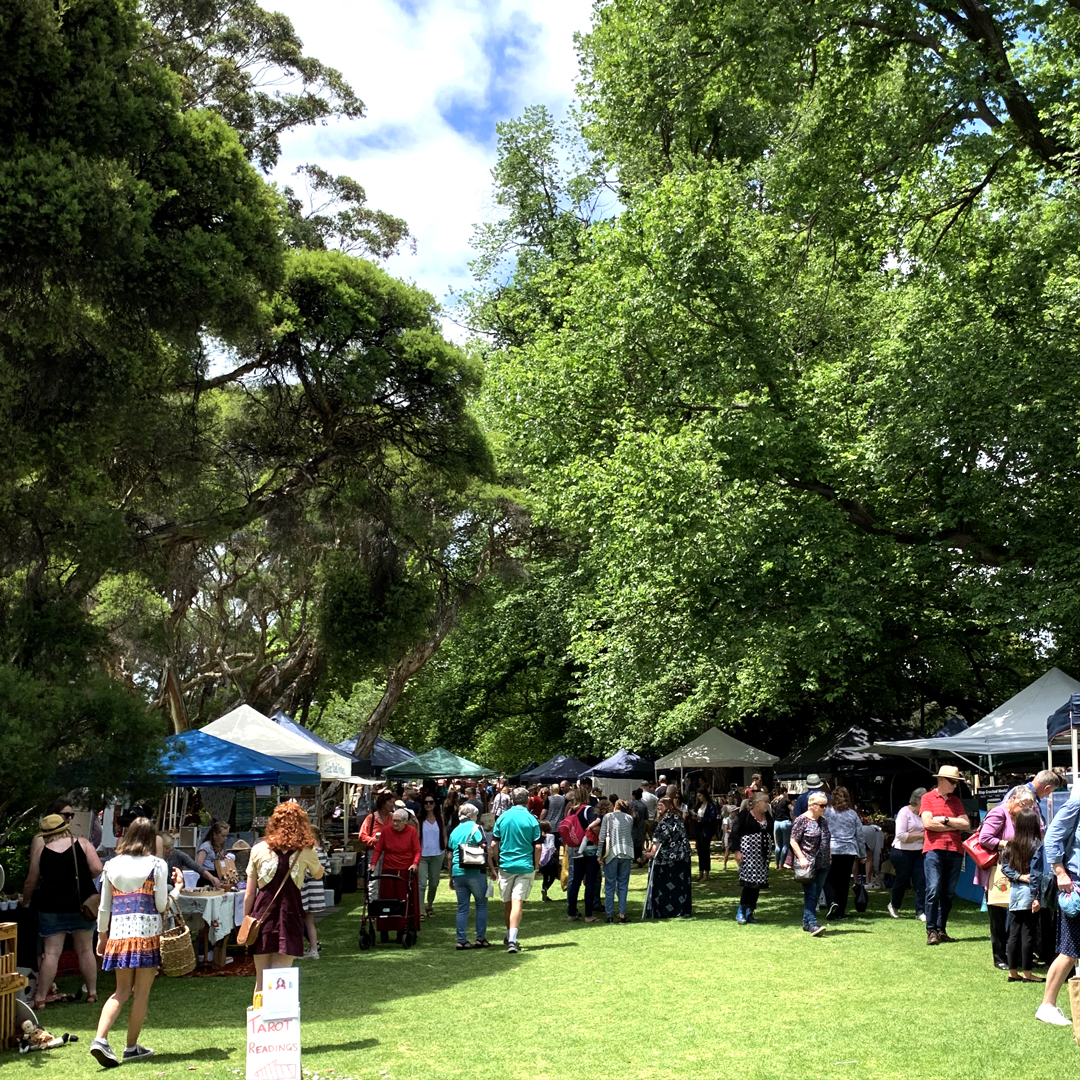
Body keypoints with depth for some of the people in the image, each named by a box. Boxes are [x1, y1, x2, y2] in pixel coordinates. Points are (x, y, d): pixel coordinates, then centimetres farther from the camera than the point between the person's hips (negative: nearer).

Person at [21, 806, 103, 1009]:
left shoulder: (40, 847, -4)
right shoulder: (81, 843, -5)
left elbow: (32, 880, -1)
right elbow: (97, 868, -15)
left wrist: (25, 901, 14)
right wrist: (81, 878, 5)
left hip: (52, 907, -1)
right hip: (81, 905, 1)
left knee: (51, 952, 2)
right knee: (85, 950, 11)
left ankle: (40, 998, 4)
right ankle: (92, 992, 17)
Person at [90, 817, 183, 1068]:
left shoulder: (111, 865, 8)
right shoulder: (157, 865, -2)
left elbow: (104, 907, 11)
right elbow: (162, 905, -4)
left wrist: (102, 935, 21)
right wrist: (178, 886, 11)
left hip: (118, 934, 4)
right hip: (147, 933, -4)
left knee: (122, 991, 12)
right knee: (141, 992, 6)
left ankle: (100, 1039, -5)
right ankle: (132, 1047, 12)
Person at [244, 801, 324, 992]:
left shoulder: (258, 850, 1)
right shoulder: (305, 851, 0)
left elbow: (249, 894, 3)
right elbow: (318, 874, 22)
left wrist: (246, 921, 11)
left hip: (262, 914, 1)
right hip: (289, 915, -1)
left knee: (261, 980, 11)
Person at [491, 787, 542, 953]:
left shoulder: (502, 818, 2)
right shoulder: (531, 819, -5)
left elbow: (494, 844, 3)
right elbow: (537, 846, -6)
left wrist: (497, 863, 14)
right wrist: (536, 866, 6)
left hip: (505, 865, 2)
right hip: (525, 866, -2)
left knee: (507, 903, 15)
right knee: (517, 903, -7)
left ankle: (509, 937, 30)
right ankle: (512, 940, -18)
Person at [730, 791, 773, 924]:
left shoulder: (767, 816, 13)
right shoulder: (744, 815, -7)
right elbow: (735, 833, -8)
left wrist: (770, 853, 17)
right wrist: (737, 851, -14)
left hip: (763, 855, 6)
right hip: (748, 852, -6)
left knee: (757, 884, 4)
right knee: (749, 881, -15)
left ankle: (749, 913, 13)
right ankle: (741, 912, -5)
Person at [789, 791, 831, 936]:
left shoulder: (823, 820, 13)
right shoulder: (802, 820, -9)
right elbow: (793, 841, -11)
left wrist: (829, 856, 17)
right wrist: (802, 858, -18)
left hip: (823, 864, 7)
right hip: (808, 864, -7)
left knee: (815, 894, 10)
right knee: (810, 894, -11)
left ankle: (806, 923, 19)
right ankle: (813, 924, -16)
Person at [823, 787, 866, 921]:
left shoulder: (827, 812, 0)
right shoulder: (853, 814, 7)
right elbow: (860, 836, 11)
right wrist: (862, 854, 19)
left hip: (831, 850, -2)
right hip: (849, 851, 2)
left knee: (829, 879, 6)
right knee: (844, 881, 9)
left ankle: (831, 902, -19)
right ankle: (840, 911, 11)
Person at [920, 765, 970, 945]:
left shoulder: (956, 801, 18)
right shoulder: (928, 798, 4)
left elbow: (966, 824, 6)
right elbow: (928, 823, -8)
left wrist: (945, 819, -6)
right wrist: (954, 826, -1)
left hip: (954, 851, 5)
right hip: (934, 849, -5)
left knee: (948, 893, 6)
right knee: (933, 891, -11)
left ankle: (941, 930, 13)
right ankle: (931, 931, -9)